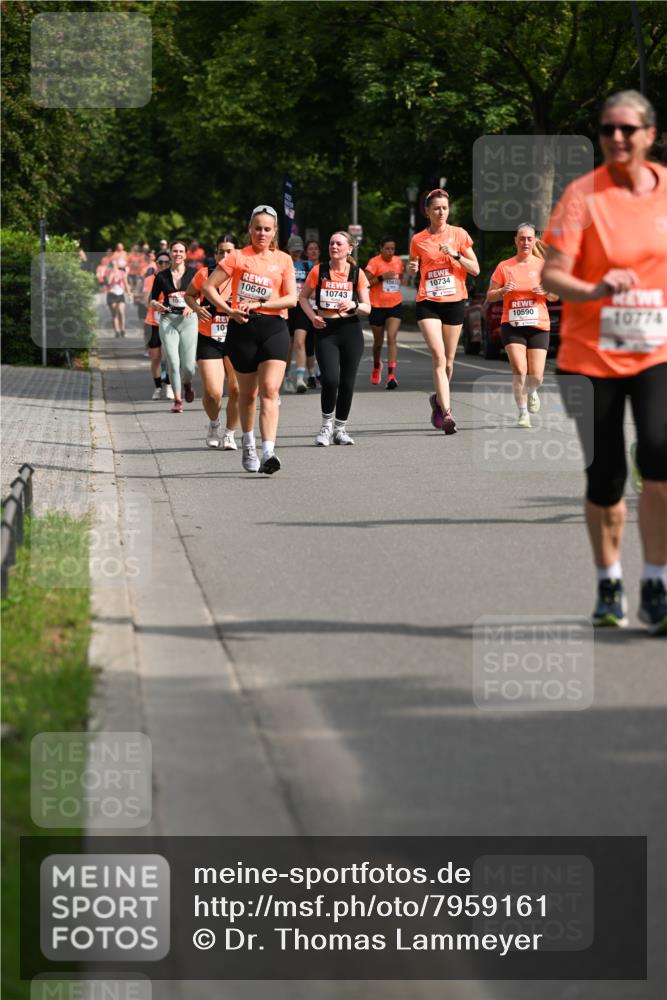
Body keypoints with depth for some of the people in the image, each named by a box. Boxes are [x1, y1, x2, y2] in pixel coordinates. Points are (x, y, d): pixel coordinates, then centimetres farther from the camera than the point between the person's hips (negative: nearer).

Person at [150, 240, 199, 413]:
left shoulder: (193, 273, 3)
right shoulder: (161, 276, 6)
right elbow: (153, 299, 14)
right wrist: (157, 305, -8)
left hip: (188, 320, -1)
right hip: (168, 320, 1)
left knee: (188, 365, -5)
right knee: (173, 363, -7)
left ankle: (187, 383, 31)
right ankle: (177, 400, 6)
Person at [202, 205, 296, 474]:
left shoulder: (283, 260, 8)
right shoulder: (237, 257, 3)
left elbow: (291, 299, 1)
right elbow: (208, 286, 3)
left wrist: (259, 304, -10)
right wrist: (229, 310, -9)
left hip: (274, 328, 0)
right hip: (243, 329, 0)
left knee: (270, 389, -15)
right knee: (248, 393, 10)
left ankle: (268, 453, -24)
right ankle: (248, 445, 33)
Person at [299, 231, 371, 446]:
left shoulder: (357, 273, 3)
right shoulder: (318, 271, 2)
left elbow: (367, 308, 6)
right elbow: (303, 297, 13)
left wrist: (353, 305, -16)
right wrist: (312, 315, -5)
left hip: (350, 329, 1)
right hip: (325, 330, -1)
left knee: (347, 382, 3)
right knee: (330, 379, -16)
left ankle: (340, 428, 18)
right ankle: (327, 424, 5)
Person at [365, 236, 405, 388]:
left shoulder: (398, 261, 6)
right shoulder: (374, 262, -9)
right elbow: (364, 283, -15)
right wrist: (381, 278, -23)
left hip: (395, 305, 2)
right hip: (377, 307, -2)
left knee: (392, 339, -14)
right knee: (378, 342, 12)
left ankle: (391, 375, -20)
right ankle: (377, 365, 43)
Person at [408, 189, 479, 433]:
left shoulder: (459, 235, 4)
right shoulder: (418, 240, 5)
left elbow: (475, 269, 2)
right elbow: (412, 270, 17)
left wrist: (456, 254, -12)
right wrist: (411, 269, -6)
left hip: (454, 301, 1)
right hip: (428, 303, -1)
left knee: (448, 360, 8)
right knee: (438, 356, -16)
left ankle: (438, 399, 33)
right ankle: (446, 412, -22)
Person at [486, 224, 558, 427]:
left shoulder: (542, 265, 5)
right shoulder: (504, 267, 3)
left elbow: (555, 296, 11)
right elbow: (489, 296, 7)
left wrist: (546, 292, -12)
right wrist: (503, 291, -14)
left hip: (538, 326, 1)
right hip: (511, 325, -1)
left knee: (536, 375, -5)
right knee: (519, 370, -17)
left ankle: (532, 392, 31)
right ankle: (523, 413, -3)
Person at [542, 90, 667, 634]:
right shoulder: (584, 194, -7)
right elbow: (551, 274, -14)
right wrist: (595, 291, -32)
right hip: (592, 356, -1)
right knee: (605, 477, 4)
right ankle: (609, 584, 27)